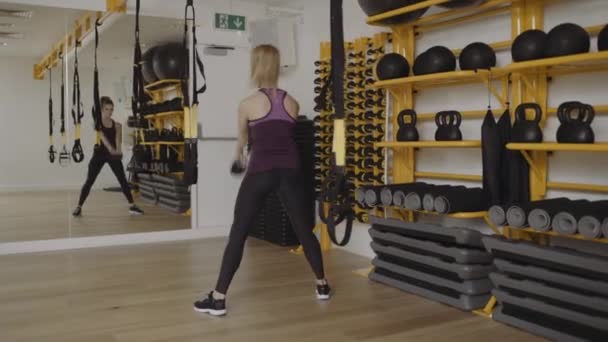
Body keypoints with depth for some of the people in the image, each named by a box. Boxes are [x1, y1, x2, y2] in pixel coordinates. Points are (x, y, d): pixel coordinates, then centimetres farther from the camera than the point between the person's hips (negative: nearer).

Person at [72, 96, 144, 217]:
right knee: (89, 181, -2)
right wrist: (111, 149, -40)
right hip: (99, 154, -2)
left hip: (113, 155, 2)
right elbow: (102, 137, -23)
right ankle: (79, 207, 8)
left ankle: (132, 206, 3)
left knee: (123, 180, -2)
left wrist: (118, 150, -34)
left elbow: (118, 138, -12)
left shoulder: (117, 125, 4)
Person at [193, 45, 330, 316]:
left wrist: (239, 157, 39)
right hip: (289, 171, 3)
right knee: (304, 229, 15)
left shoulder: (248, 104, -1)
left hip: (260, 172, -3)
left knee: (238, 234, 2)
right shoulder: (292, 103, 7)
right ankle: (322, 285, 26)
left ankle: (218, 298, 3)